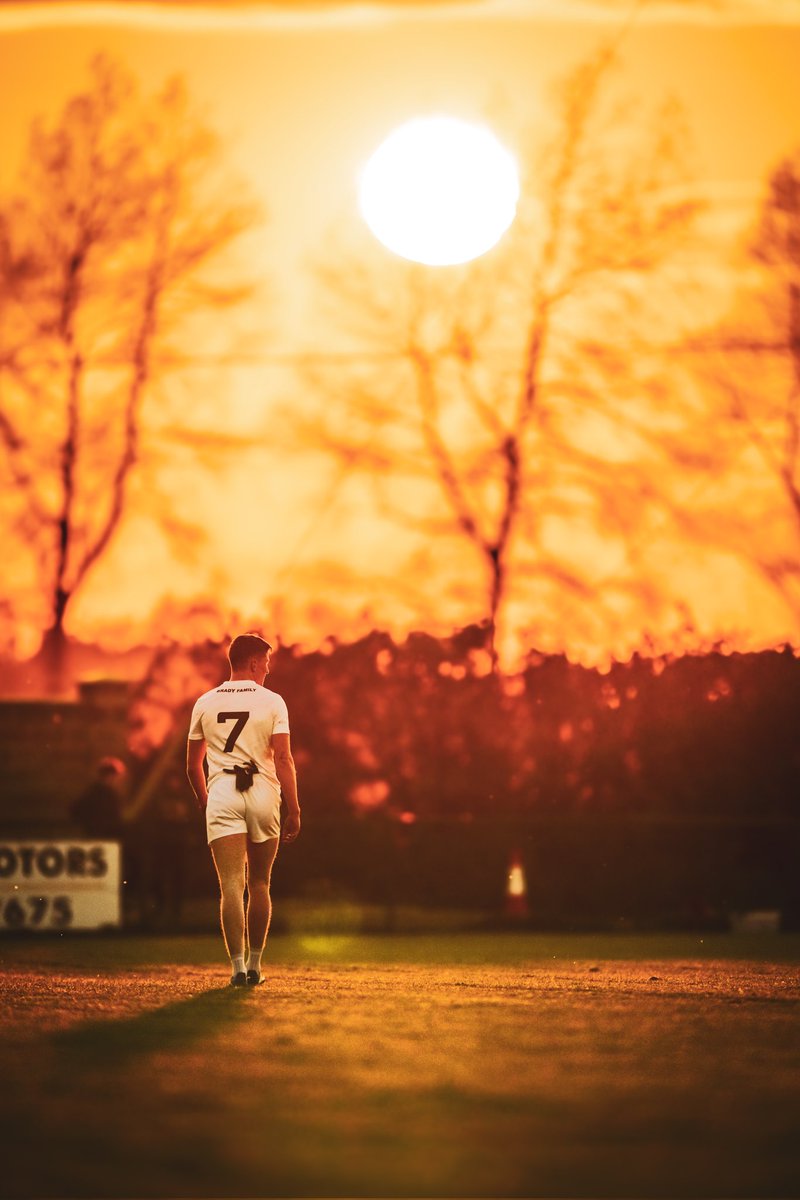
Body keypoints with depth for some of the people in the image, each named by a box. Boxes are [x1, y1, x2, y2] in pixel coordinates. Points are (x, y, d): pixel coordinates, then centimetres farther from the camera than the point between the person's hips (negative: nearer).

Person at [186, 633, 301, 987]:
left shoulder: (205, 703, 8)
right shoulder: (271, 702, 1)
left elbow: (192, 765, 13)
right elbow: (283, 759, -6)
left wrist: (204, 802, 29)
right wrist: (294, 810, -4)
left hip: (221, 794, 1)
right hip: (262, 793, -1)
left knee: (231, 886, -5)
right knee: (259, 884, 14)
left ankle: (238, 967, -16)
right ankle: (254, 965, 19)